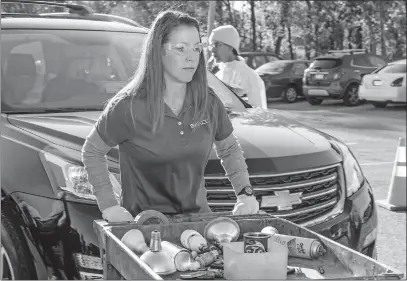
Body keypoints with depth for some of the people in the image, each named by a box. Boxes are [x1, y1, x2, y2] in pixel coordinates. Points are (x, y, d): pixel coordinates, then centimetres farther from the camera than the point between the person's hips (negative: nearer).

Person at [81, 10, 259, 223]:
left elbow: (230, 150, 19)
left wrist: (245, 192, 6)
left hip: (198, 216, 3)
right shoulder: (129, 107, -10)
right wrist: (108, 205, -5)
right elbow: (92, 151, 3)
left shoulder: (209, 103, 3)